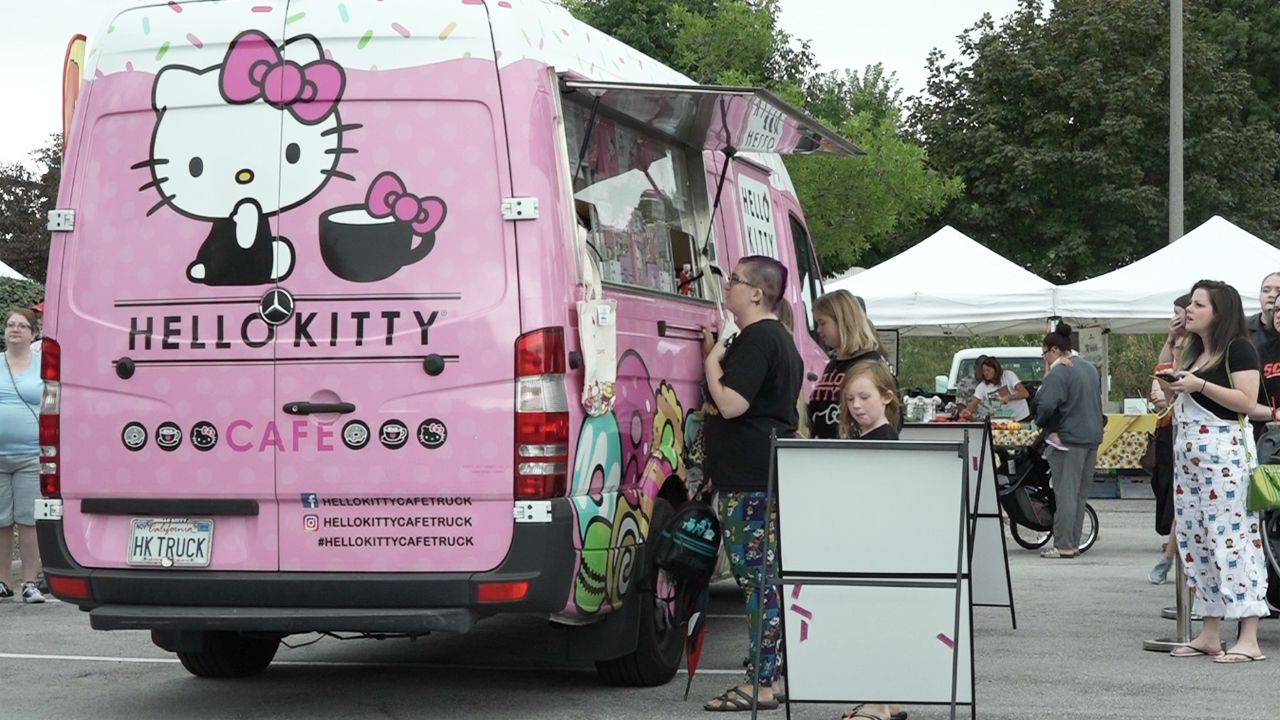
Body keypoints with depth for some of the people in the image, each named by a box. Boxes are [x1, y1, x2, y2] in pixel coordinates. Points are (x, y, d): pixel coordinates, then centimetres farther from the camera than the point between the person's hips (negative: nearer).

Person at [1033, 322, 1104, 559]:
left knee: (1066, 493, -5)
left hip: (1069, 439, -9)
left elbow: (1045, 404, -24)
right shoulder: (1090, 368, 14)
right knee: (1080, 494, 12)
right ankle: (1074, 543, 15)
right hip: (1093, 437, 9)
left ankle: (1063, 545, -5)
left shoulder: (1059, 373, -16)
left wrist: (1042, 423, -7)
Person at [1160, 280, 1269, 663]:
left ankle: (1249, 639, -12)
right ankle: (1209, 634, 10)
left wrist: (1199, 385, -19)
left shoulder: (1238, 349, -5)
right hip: (1187, 451, 9)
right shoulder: (1193, 351, 20)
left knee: (1230, 537, -12)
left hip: (1223, 450, -9)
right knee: (1193, 539, 6)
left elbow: (1248, 402, -15)